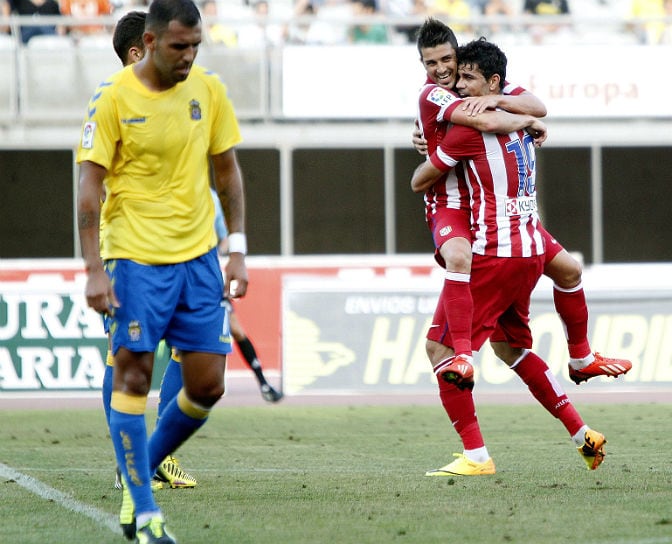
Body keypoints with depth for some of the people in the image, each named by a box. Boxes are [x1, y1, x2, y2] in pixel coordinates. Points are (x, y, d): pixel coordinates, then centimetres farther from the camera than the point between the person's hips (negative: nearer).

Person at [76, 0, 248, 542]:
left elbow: (227, 169, 13)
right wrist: (94, 269, -15)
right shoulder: (114, 97, -9)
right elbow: (90, 184, -9)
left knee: (207, 386, 2)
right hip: (135, 258, -4)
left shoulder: (209, 89, 4)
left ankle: (143, 469, 25)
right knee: (134, 377, -7)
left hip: (199, 255, 5)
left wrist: (238, 250, 7)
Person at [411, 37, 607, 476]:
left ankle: (476, 456, -7)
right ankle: (584, 435, 23)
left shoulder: (470, 126, -12)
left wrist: (430, 154, 19)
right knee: (511, 347, 24)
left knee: (440, 346, -3)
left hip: (493, 254, -9)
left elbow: (420, 182, -5)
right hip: (530, 250, 9)